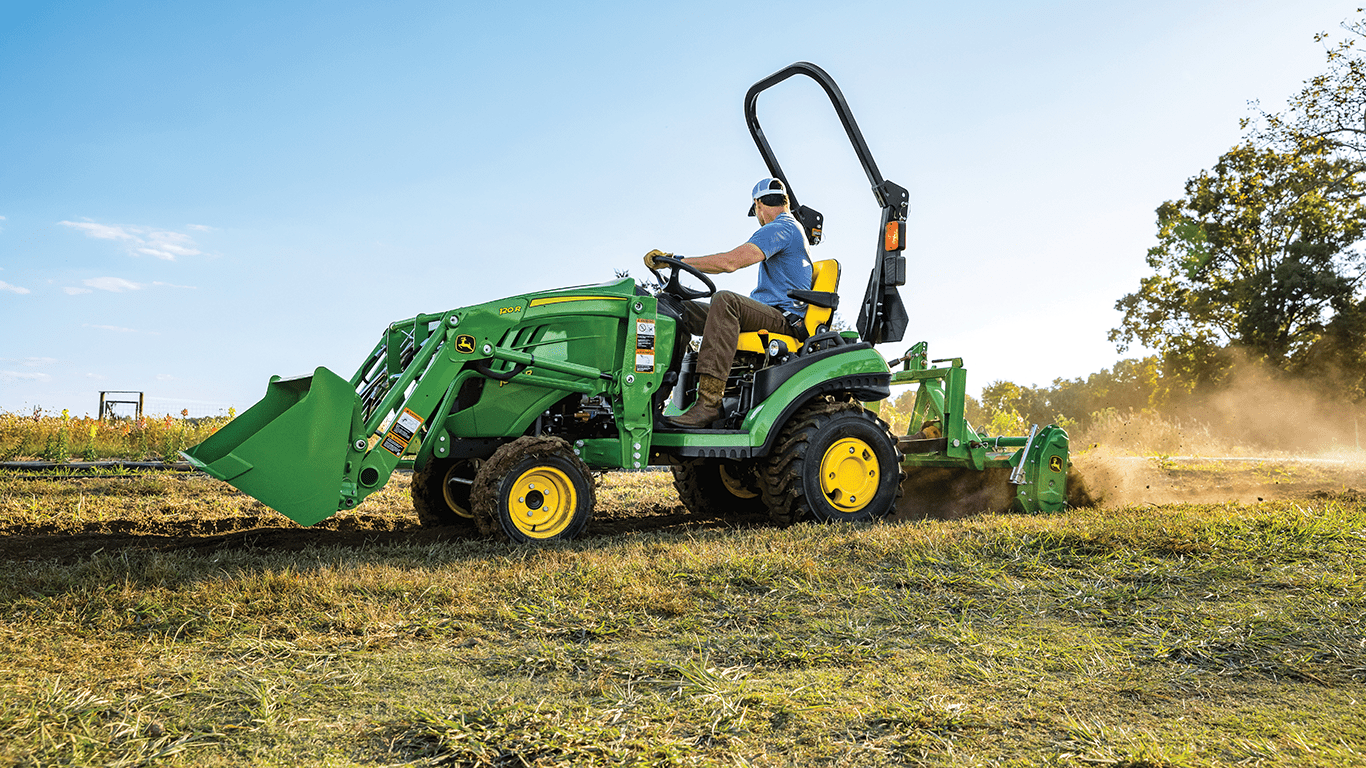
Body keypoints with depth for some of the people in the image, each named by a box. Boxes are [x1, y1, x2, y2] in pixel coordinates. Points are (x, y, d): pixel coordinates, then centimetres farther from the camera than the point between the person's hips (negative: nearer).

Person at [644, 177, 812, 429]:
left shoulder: (781, 228, -10)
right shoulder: (791, 228, 24)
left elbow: (731, 261, -22)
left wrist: (675, 260, -21)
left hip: (785, 317, -10)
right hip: (772, 314, 10)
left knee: (725, 300, -37)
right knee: (683, 309, 2)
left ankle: (708, 403, -44)